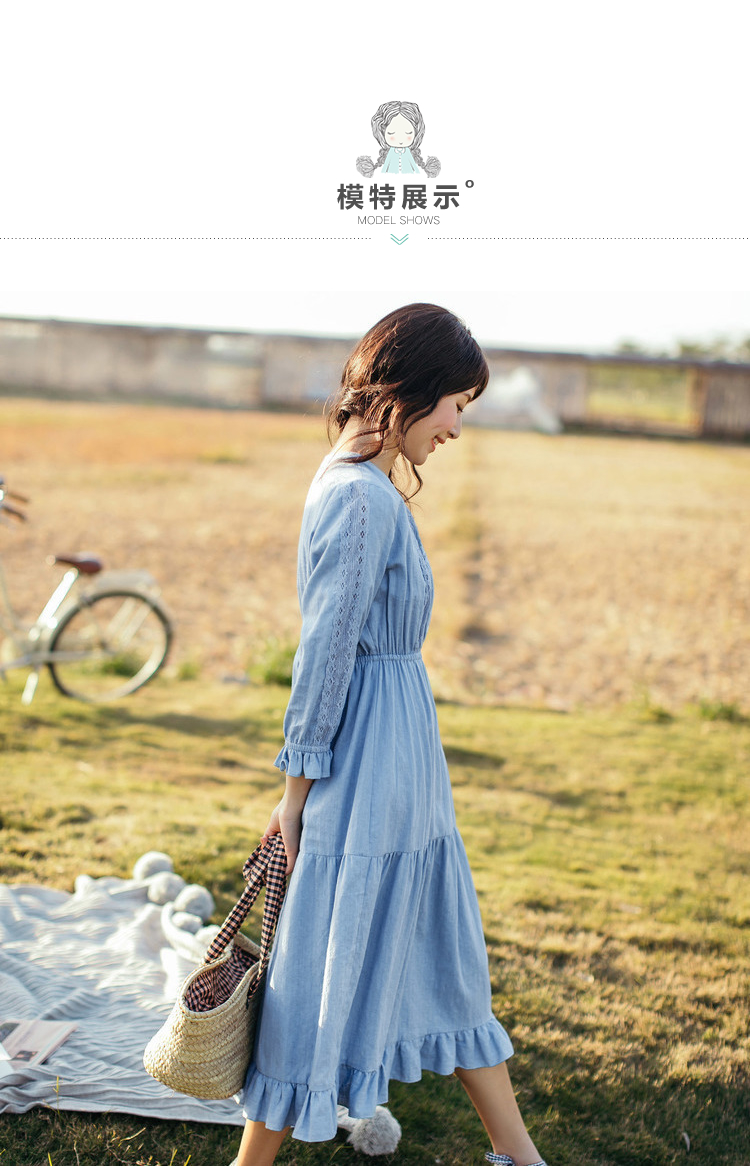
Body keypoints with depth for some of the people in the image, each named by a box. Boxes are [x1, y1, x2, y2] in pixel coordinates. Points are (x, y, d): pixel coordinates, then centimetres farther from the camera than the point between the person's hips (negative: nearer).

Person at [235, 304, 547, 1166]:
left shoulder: (365, 486, 10)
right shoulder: (363, 496, -20)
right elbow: (325, 651, -19)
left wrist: (302, 786, 17)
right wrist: (297, 793, -14)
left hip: (402, 759, 10)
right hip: (372, 766, -10)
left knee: (446, 951, 18)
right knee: (330, 973, 3)